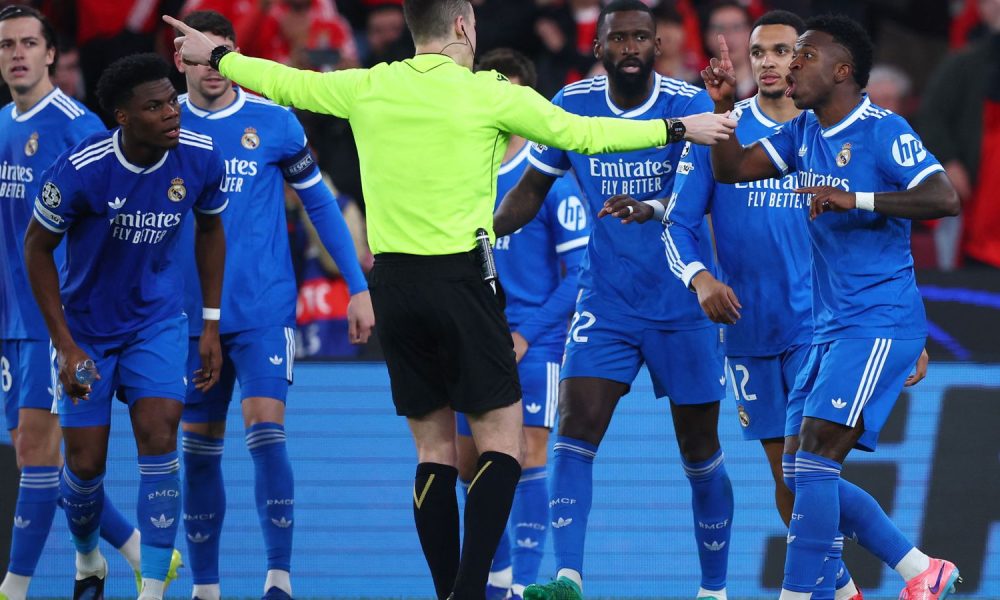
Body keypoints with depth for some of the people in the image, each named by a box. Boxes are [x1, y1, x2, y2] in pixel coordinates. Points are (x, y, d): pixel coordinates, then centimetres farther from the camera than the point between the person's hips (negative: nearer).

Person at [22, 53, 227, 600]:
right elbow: (37, 247, -11)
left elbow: (210, 230, 6)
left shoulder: (200, 159, -15)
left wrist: (211, 325, 5)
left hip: (158, 319, 2)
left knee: (158, 436, -17)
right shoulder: (81, 169, -25)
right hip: (87, 324, -2)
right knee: (85, 465, 2)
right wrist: (65, 346, -13)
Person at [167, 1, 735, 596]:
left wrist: (218, 56, 38)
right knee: (500, 440, -1)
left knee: (433, 447, 10)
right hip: (460, 277, -5)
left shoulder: (367, 88, 5)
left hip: (392, 280, 5)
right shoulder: (491, 95, -6)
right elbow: (582, 133, 0)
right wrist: (679, 129, 12)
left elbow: (289, 84, 19)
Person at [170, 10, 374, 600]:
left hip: (264, 312, -3)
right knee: (199, 449, 5)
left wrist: (358, 286, 5)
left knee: (266, 427, -16)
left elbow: (320, 202, 7)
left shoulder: (274, 123, -2)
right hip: (191, 316, 3)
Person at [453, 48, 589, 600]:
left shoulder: (550, 176, -7)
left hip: (532, 341, -5)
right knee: (469, 465, 7)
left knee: (527, 456, -11)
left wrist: (526, 335, -14)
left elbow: (580, 271, -7)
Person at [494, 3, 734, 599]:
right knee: (576, 431, -17)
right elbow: (533, 188, 9)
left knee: (700, 454, 5)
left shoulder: (687, 103, -11)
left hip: (683, 306, -2)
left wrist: (652, 208, -47)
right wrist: (488, 227, -10)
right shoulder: (573, 105, -2)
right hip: (605, 305, 2)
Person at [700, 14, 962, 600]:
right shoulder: (804, 132, 13)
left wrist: (856, 199, -31)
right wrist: (725, 105, -1)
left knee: (814, 458, -18)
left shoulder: (884, 131, -12)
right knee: (806, 473, 8)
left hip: (879, 325, -9)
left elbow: (945, 199, -23)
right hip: (832, 327, 9)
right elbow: (732, 169, 15)